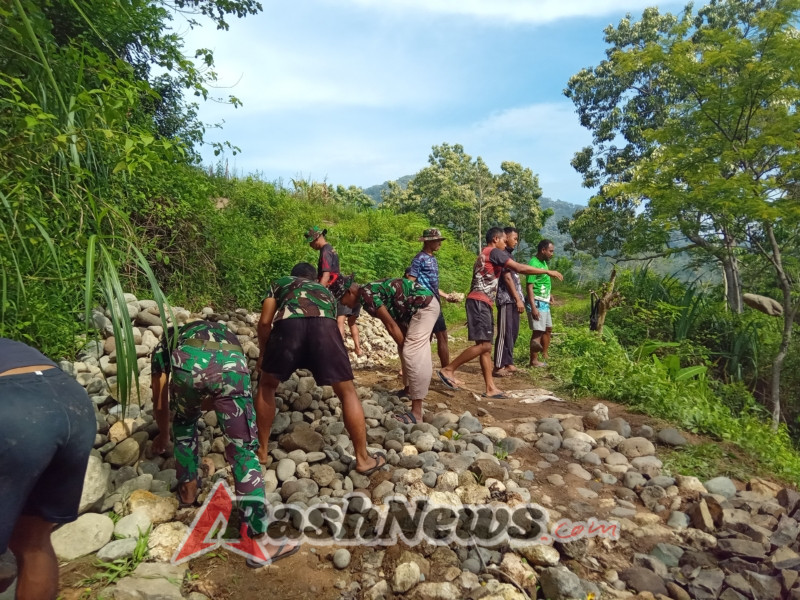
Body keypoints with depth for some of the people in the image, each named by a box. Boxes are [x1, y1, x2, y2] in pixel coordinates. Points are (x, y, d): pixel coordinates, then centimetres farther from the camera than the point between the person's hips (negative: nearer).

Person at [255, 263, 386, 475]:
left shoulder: (280, 283, 36)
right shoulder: (324, 290, 43)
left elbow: (265, 322, 23)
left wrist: (264, 353, 39)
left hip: (288, 323, 0)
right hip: (324, 325, 1)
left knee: (267, 385, 25)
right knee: (347, 392, 16)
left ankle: (261, 451, 31)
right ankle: (363, 459, 19)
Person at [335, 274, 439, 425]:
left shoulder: (365, 294, -16)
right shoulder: (369, 291, 12)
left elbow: (390, 325, -15)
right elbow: (393, 322, 15)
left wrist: (403, 346, -5)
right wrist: (403, 347, 14)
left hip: (425, 306, -10)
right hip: (422, 306, 10)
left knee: (413, 354, -15)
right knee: (406, 351, 20)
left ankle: (416, 413, -15)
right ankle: (409, 389, 36)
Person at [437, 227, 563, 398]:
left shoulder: (483, 255, 26)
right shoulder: (495, 252, -3)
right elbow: (520, 268, -10)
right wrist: (548, 271, -3)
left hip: (481, 303, 10)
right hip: (479, 302, -10)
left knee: (485, 347, 5)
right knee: (484, 345, -13)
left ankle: (491, 388, 4)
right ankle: (448, 370, -8)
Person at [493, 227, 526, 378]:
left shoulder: (508, 254, 21)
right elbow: (507, 277, -15)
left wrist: (519, 299, 18)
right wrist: (518, 299, -15)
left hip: (513, 299, 10)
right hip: (507, 299, -10)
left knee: (513, 333, 11)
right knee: (505, 333, -8)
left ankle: (508, 363, 18)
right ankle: (499, 367, -4)